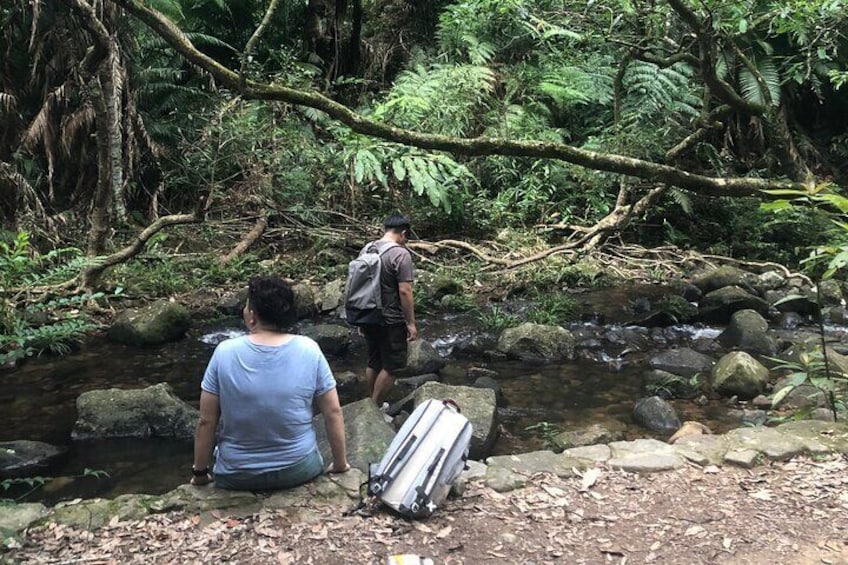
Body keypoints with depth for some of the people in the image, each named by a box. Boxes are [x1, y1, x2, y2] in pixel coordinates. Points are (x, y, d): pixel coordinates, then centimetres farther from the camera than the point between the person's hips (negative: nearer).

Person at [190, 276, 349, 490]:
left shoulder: (225, 352, -16)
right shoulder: (309, 350, -15)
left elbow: (206, 421, -10)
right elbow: (333, 412, -9)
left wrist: (200, 472, 5)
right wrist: (340, 464, 4)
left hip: (237, 476, 0)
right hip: (299, 470, 0)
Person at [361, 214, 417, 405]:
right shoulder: (400, 254, -17)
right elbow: (404, 291, -20)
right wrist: (411, 323, -13)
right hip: (390, 321, -7)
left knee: (373, 362, 18)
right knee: (391, 366, 5)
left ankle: (373, 405, 30)